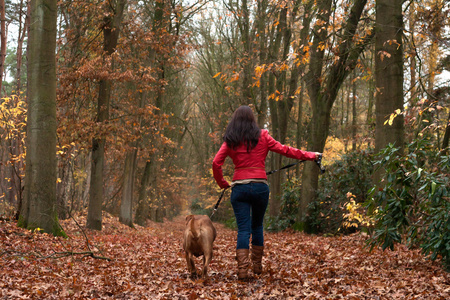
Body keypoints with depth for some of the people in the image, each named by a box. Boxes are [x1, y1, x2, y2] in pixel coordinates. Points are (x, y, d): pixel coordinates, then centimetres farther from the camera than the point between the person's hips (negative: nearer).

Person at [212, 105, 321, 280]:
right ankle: (257, 266, 23)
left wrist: (223, 183, 10)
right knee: (257, 227, 17)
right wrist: (310, 156, 13)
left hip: (239, 187, 0)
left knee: (243, 229, -1)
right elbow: (284, 150, 4)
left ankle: (242, 269, -12)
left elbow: (216, 163, -3)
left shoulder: (230, 141, 5)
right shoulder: (261, 136, 3)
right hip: (260, 186, 0)